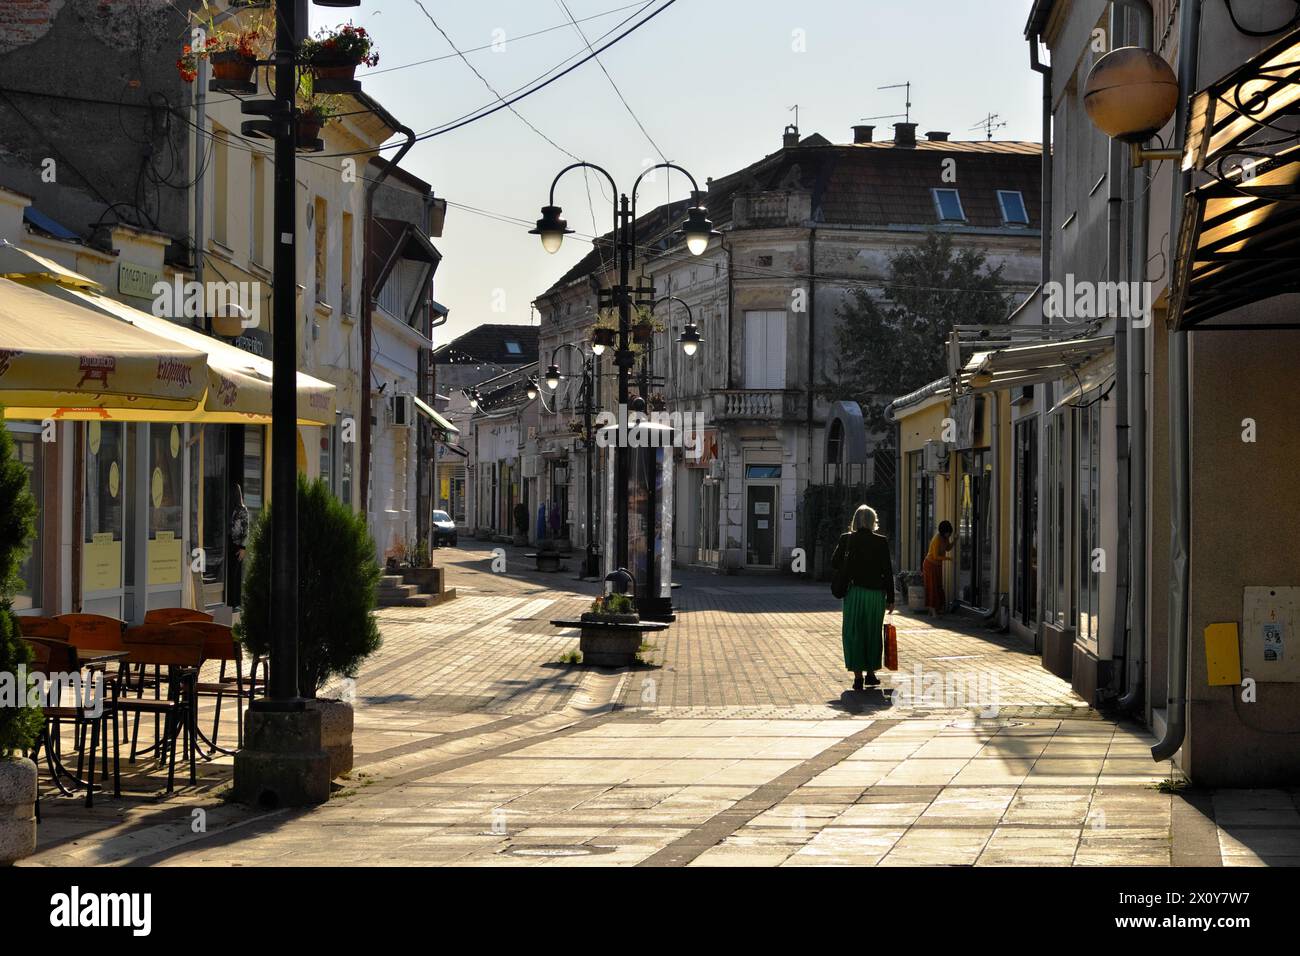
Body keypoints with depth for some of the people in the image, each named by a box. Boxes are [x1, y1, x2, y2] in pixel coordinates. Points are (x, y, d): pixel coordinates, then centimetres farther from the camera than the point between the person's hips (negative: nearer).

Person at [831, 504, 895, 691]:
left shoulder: (847, 539, -4)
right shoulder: (881, 541, -5)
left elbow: (834, 563, 4)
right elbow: (888, 571, -4)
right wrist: (890, 598, 1)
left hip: (854, 591, 0)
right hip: (876, 592, 0)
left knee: (853, 633, 5)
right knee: (873, 633, 15)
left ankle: (858, 675, -2)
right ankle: (871, 673, 21)